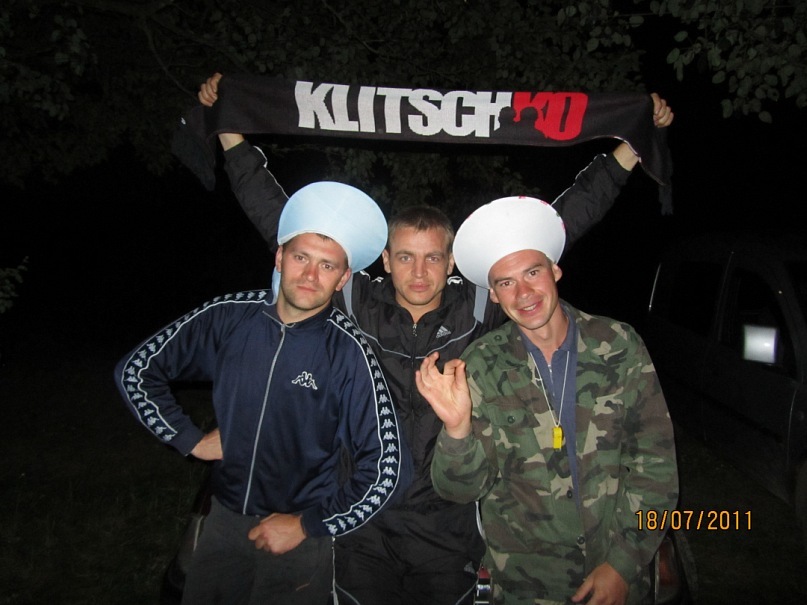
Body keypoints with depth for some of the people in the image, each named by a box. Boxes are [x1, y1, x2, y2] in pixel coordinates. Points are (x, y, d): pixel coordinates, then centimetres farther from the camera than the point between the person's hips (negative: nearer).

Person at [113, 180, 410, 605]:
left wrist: (307, 525, -13)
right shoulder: (229, 317, -11)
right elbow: (135, 371, 1)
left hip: (301, 534, -3)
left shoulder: (347, 352, -20)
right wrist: (190, 440, -4)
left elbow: (387, 468, -19)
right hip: (224, 519, 4)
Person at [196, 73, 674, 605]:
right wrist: (231, 132, 0)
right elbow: (281, 222, -3)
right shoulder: (357, 305, -8)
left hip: (449, 532, 0)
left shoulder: (478, 307, -7)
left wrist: (631, 147, 1)